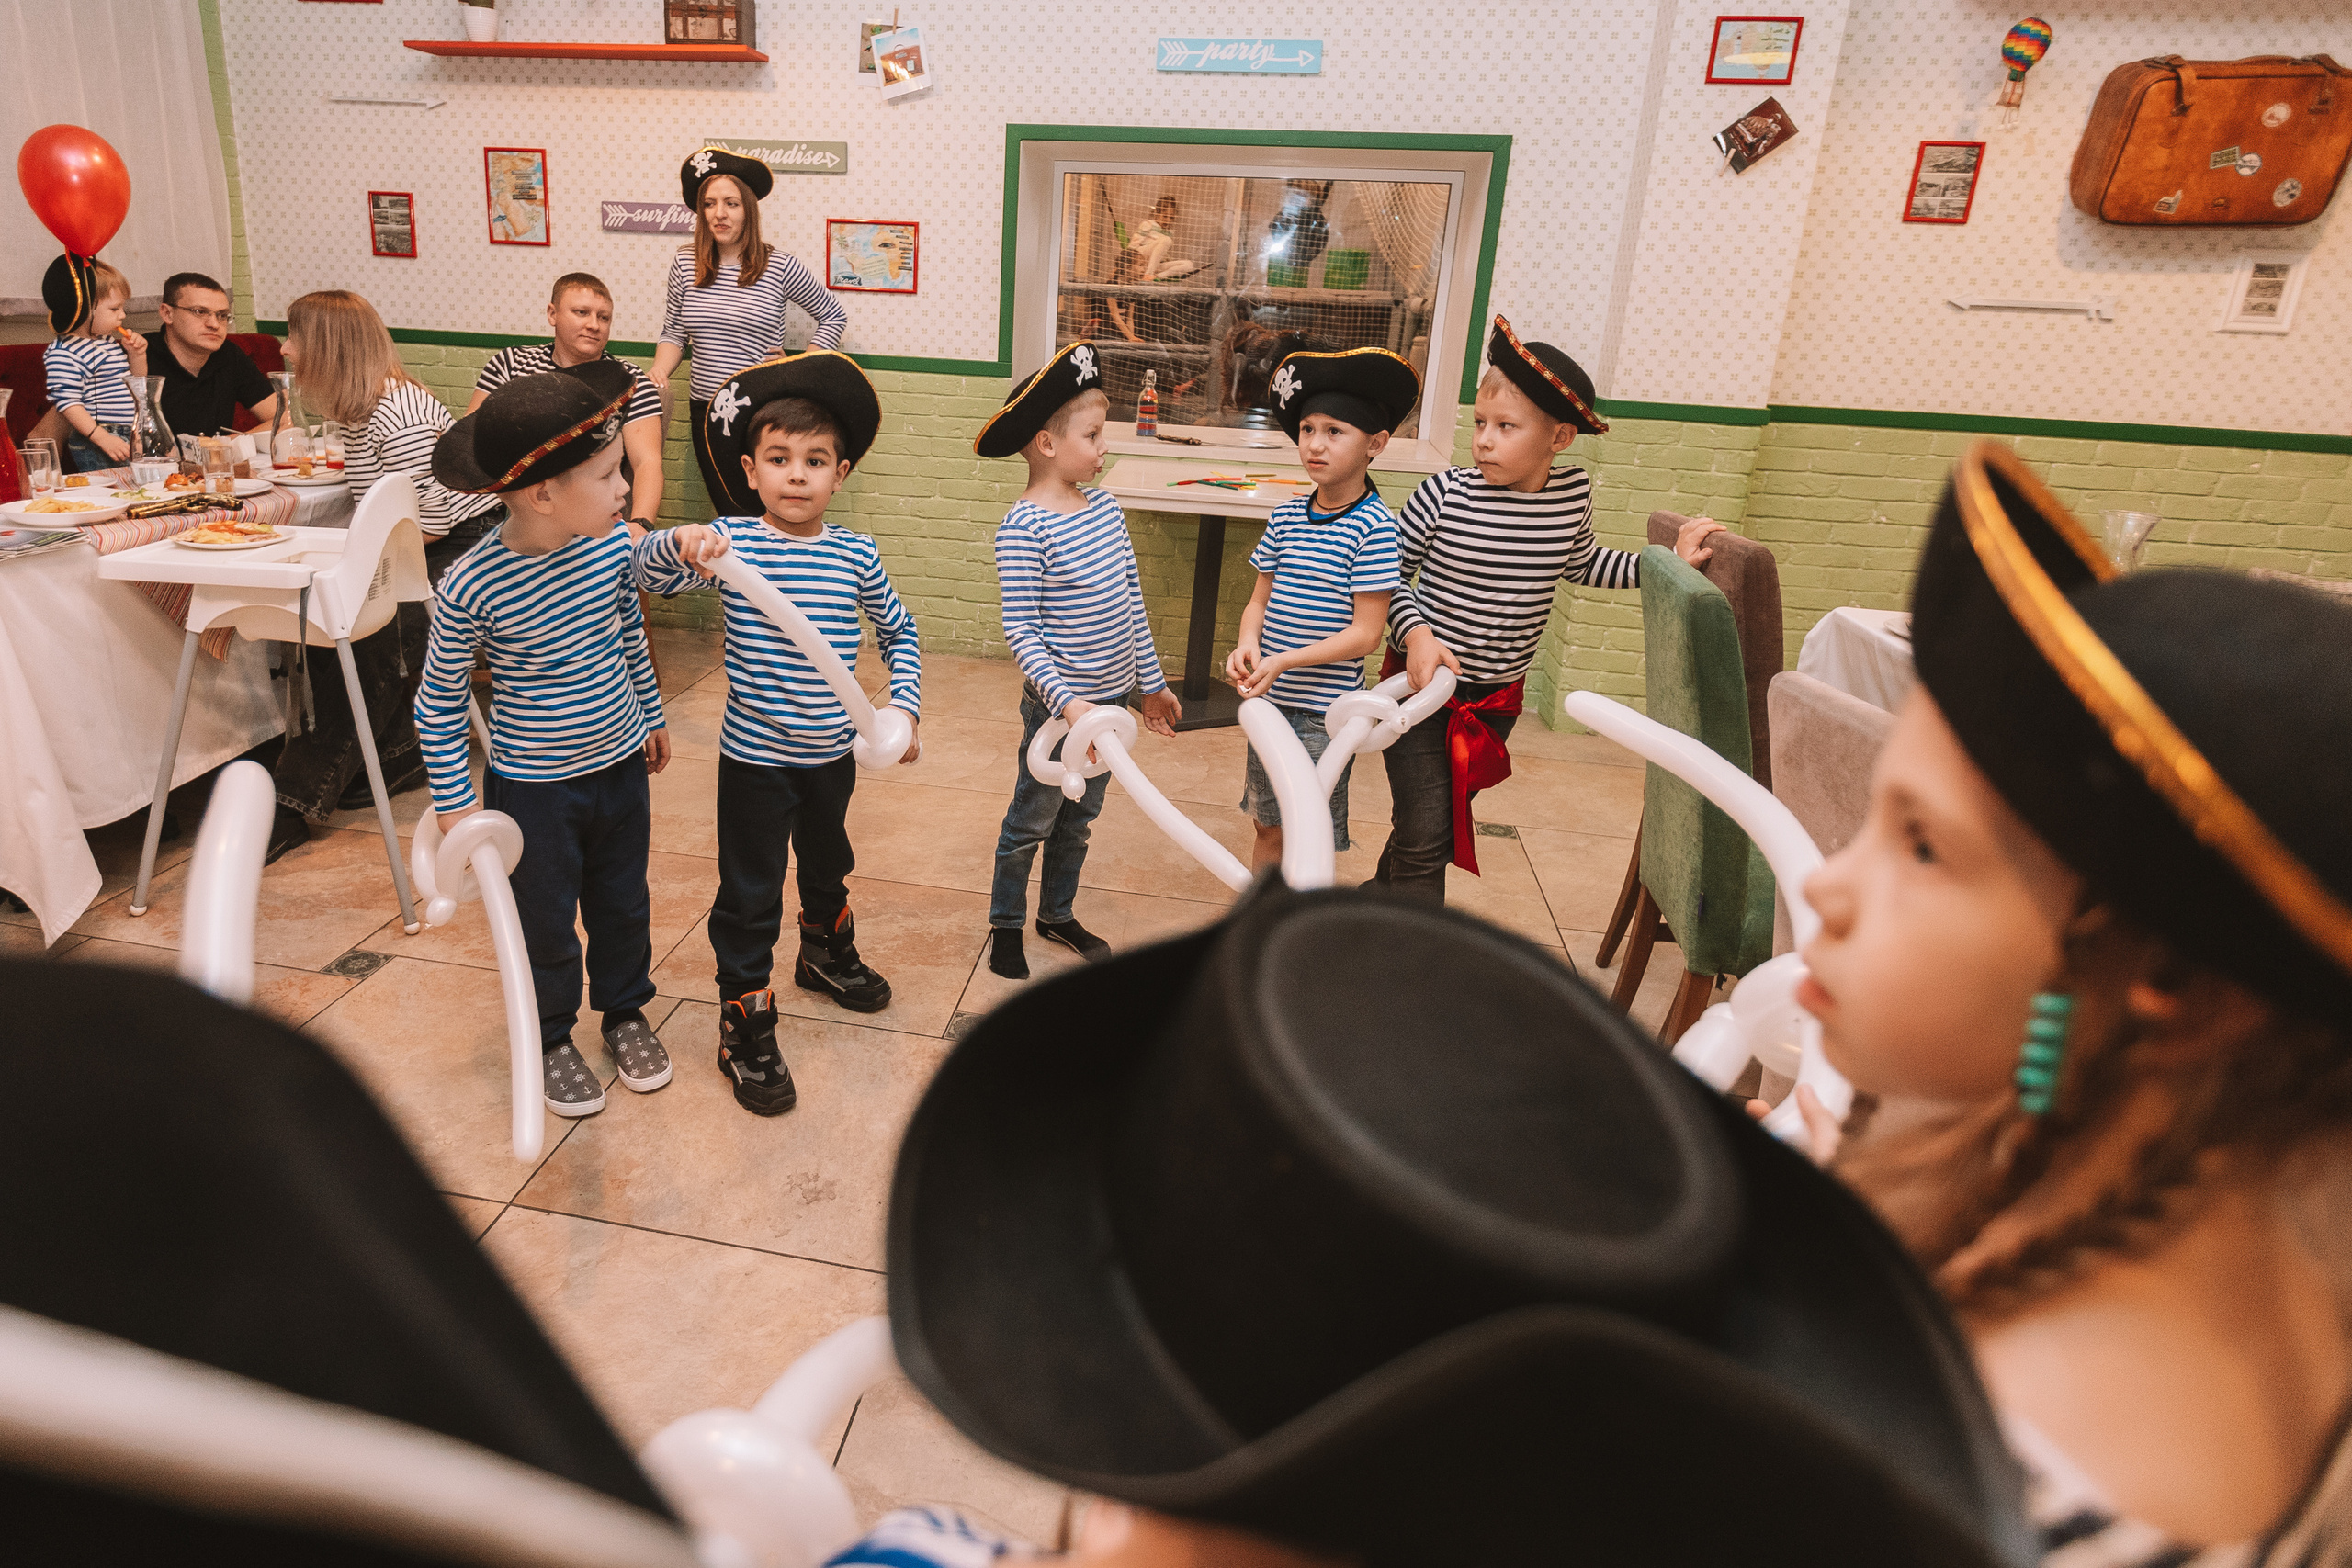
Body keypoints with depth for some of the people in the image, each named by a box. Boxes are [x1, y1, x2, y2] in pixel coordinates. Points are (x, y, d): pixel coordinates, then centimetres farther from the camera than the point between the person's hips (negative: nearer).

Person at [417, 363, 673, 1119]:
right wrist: (455, 800, -8)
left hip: (620, 766, 4)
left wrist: (651, 716, 19)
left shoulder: (612, 545, -11)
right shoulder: (471, 588, -24)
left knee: (624, 906, 20)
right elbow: (439, 702, -11)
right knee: (546, 923, 14)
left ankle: (625, 1012, 44)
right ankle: (551, 1038, 38)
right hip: (534, 788, -4)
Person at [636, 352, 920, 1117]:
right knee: (750, 895, 5)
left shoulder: (855, 554, -4)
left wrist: (904, 706, 0)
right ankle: (745, 1026, 21)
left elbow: (898, 630, 10)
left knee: (828, 865, 27)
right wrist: (679, 542, -46)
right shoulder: (731, 541, -12)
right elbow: (648, 572, -25)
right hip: (755, 759, -4)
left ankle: (826, 952, 54)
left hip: (831, 753, 4)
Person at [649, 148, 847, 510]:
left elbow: (834, 317, 5)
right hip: (706, 409, 3)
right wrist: (658, 373, -6)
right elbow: (674, 332, 13)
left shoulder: (781, 267, -6)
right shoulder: (684, 265, 2)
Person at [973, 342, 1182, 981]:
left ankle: (1057, 914, 40)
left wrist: (1152, 682, 15)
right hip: (1058, 703, -7)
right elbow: (1020, 630, -19)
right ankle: (1006, 926, 30)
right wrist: (1067, 701, -28)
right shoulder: (1023, 527, -18)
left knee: (1080, 818, 21)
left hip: (1112, 696, 7)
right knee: (1031, 821, 11)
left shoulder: (1105, 506, 3)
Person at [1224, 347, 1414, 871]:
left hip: (1324, 712, -5)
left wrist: (1284, 661, -23)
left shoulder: (1375, 527, -14)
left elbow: (1365, 633, -16)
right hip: (1271, 701, 5)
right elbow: (1261, 599, 9)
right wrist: (1247, 645, -12)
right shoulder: (1286, 515, 3)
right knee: (1268, 826, 19)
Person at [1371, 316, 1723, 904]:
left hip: (1499, 695, 4)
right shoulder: (1445, 493, -17)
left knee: (1447, 819, 18)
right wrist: (1416, 635, -20)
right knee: (1425, 837, -5)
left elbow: (1582, 563, 16)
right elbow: (1390, 575, -6)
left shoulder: (1573, 492, -5)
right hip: (1423, 683, -4)